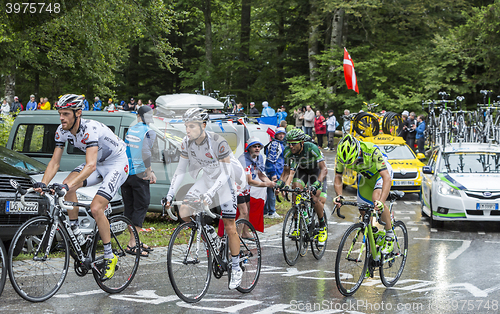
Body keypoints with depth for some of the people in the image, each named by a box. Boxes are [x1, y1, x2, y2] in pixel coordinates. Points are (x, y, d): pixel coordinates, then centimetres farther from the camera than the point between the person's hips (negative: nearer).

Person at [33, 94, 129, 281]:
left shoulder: (90, 129, -34)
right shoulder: (62, 131, -11)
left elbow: (90, 166, -44)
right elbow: (55, 162, -9)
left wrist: (68, 185, -54)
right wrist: (43, 184, -26)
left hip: (117, 164, -7)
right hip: (98, 163, 7)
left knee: (96, 208, -22)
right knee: (67, 187, -19)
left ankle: (110, 257, -8)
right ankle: (76, 235, -5)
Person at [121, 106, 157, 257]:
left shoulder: (130, 130, 12)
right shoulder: (149, 132, -9)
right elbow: (145, 152, -23)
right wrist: (149, 172, -14)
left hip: (125, 173, 7)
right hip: (139, 174, -7)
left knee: (129, 207, 12)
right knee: (141, 207, -1)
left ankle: (134, 241, 19)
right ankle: (132, 244, -7)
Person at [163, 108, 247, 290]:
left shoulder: (218, 143, -28)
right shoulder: (187, 143, -12)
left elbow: (225, 173, -27)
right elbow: (180, 170, -4)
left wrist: (210, 193, -39)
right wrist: (170, 195, -13)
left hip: (225, 180, -5)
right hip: (207, 178, 5)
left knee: (229, 227, -6)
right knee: (183, 212, -13)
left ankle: (236, 268, 9)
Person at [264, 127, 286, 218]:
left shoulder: (281, 144, 20)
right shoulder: (274, 144, -13)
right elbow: (271, 160, -19)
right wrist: (274, 174, -23)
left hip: (278, 172, 10)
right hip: (273, 171, -10)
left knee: (271, 191, 13)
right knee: (272, 191, -6)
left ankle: (265, 212, 19)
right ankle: (271, 212, -3)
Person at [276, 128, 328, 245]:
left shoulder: (311, 148, -35)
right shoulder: (288, 152, -22)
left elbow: (324, 169, -35)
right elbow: (287, 171, -8)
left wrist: (316, 184, -50)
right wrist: (280, 182, -27)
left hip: (317, 171, -3)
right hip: (301, 171, 3)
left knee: (315, 200, -18)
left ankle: (322, 227, 6)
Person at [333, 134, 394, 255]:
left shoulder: (372, 151, -41)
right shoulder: (342, 156, -28)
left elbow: (387, 178, -44)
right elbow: (338, 177, -14)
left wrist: (381, 201, -56)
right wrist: (339, 195, -33)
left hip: (381, 172, -5)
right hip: (364, 176, 5)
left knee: (376, 199, -29)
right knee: (364, 211, -2)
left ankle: (390, 235, -13)